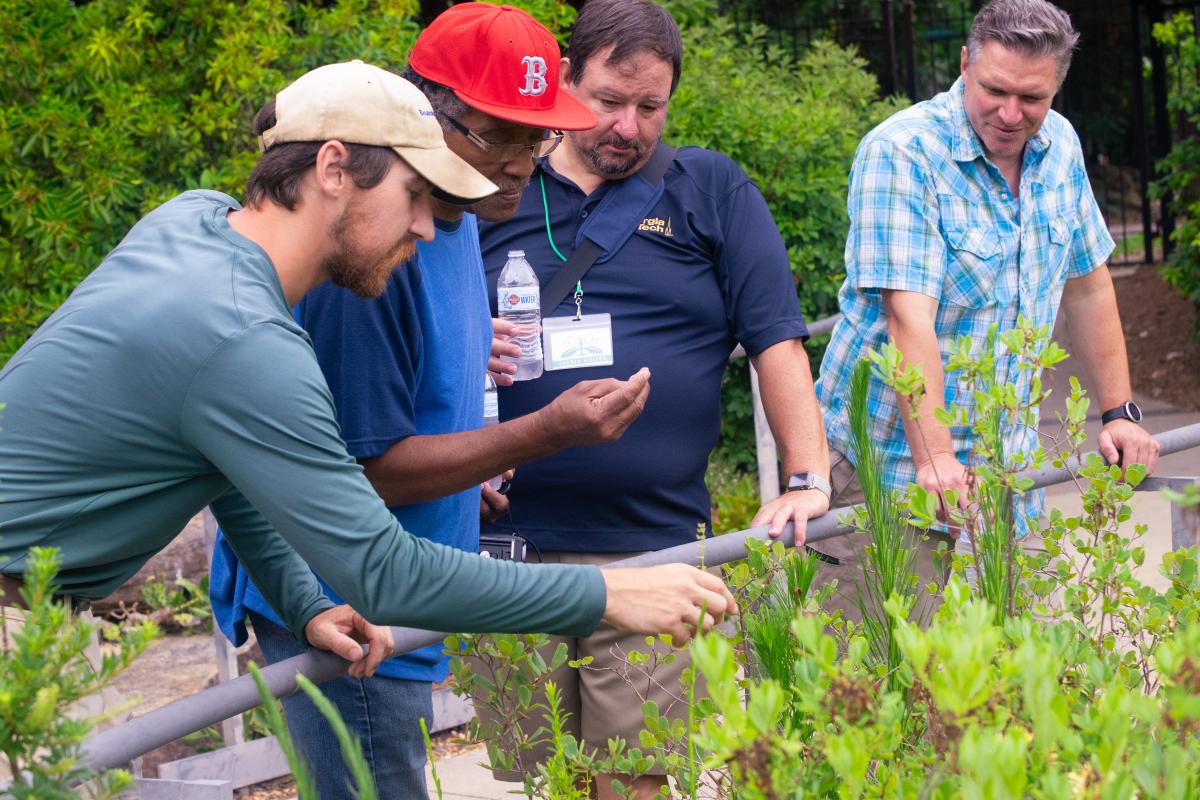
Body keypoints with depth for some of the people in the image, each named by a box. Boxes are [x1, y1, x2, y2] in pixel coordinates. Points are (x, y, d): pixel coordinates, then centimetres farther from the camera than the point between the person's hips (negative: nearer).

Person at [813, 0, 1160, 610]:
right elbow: (908, 317, -25)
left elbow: (1087, 284, 16)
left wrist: (1119, 412, 15)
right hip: (892, 460, -6)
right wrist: (934, 459, -31)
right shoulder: (899, 154, -17)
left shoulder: (1060, 148, 4)